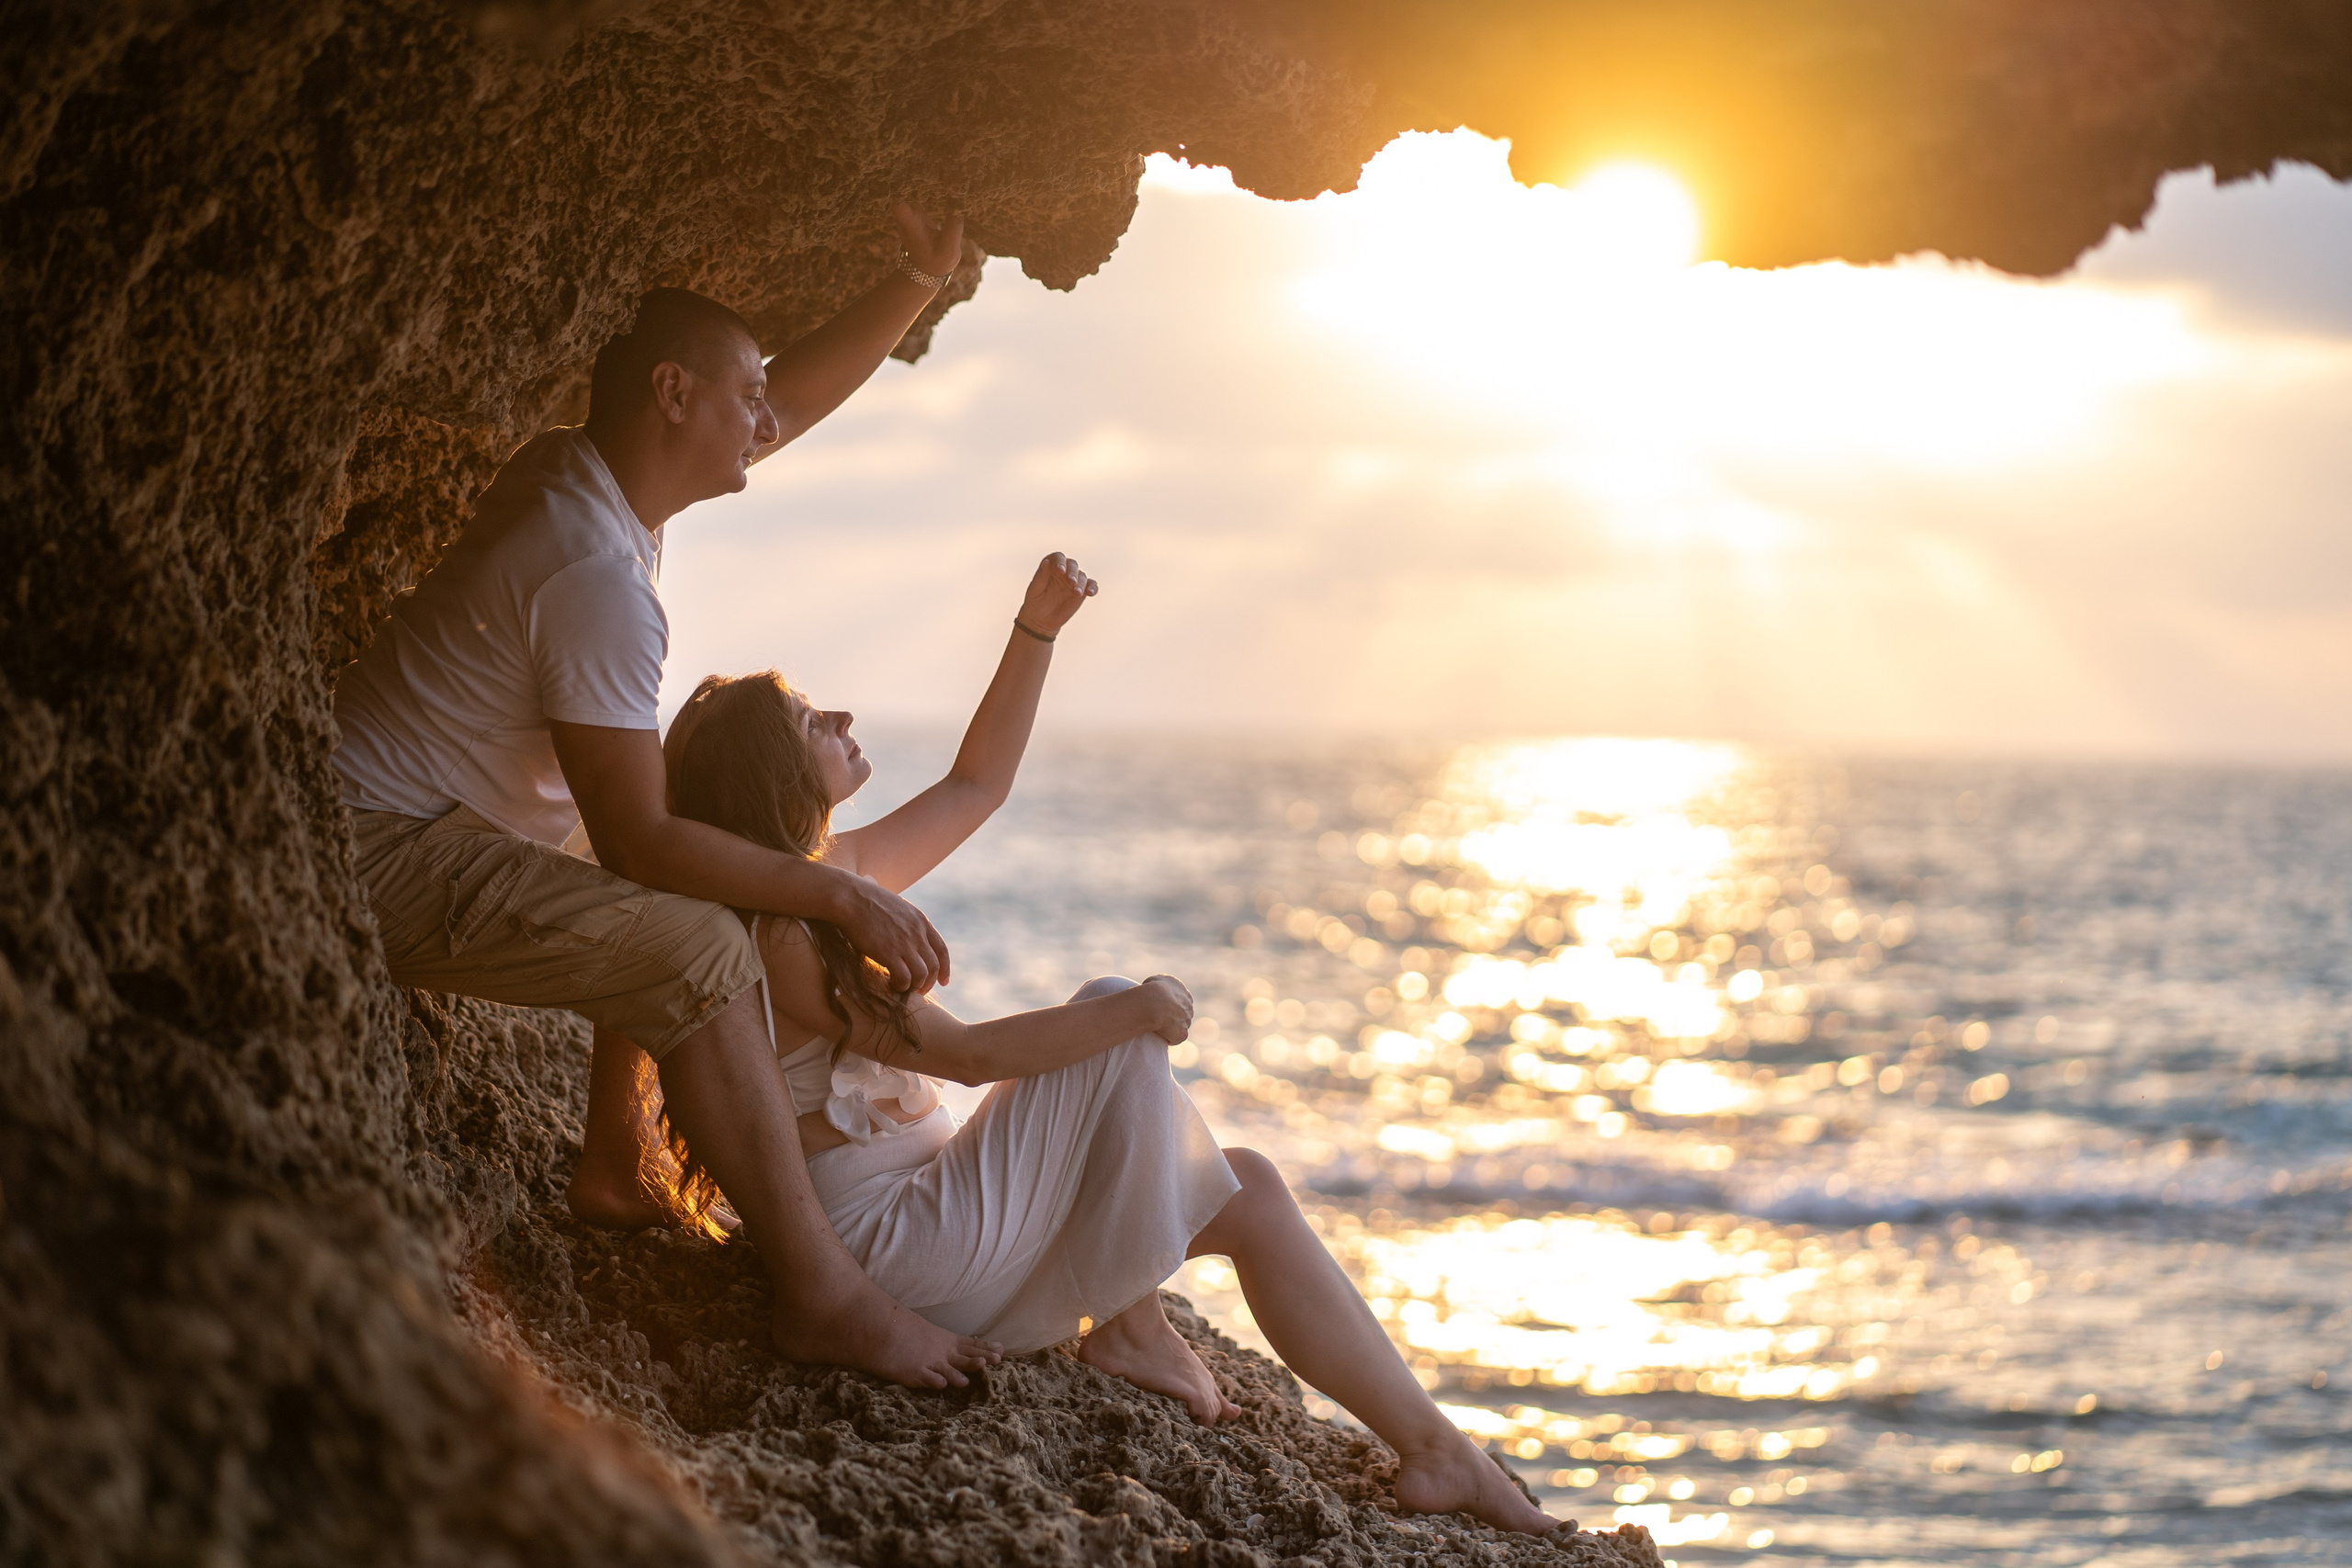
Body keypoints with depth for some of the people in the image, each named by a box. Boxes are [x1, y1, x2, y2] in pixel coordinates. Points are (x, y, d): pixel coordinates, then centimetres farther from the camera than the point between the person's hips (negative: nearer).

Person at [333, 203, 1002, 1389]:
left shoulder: (583, 469, 7)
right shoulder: (598, 571, -23)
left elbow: (803, 389, 19)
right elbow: (637, 840, -24)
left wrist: (918, 281, 7)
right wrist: (846, 898, -19)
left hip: (398, 832, 11)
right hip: (386, 856, -11)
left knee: (657, 918, 25)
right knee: (702, 952, -24)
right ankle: (821, 1293, -21)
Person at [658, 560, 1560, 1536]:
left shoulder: (838, 873, 8)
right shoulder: (784, 935, -22)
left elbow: (976, 785, 19)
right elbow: (970, 1055, -23)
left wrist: (1037, 632, 11)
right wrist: (1132, 1014, -18)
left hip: (933, 1209, 10)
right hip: (893, 1246, -10)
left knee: (1247, 1191, 2)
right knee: (1115, 1015, -14)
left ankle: (1427, 1446, 1)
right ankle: (1127, 1326, -4)